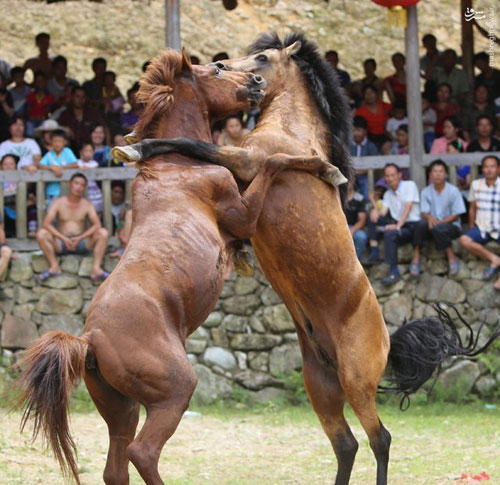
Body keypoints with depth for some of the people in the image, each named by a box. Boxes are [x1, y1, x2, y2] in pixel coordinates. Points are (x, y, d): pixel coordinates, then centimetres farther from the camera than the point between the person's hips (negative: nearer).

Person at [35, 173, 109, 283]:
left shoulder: (87, 205, 4)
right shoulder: (59, 203, 1)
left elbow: (97, 225, -10)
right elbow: (46, 224, -11)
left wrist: (80, 238, -24)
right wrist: (64, 239, -23)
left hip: (81, 244, 1)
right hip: (60, 243, -1)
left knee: (103, 233, -22)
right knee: (41, 234, -27)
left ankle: (96, 268, -27)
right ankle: (54, 266, -18)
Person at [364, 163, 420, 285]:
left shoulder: (410, 185, 0)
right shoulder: (388, 193, 20)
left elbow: (408, 208, -12)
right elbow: (383, 212, 8)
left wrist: (398, 226, -22)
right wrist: (375, 210, -18)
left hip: (411, 225, -7)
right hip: (397, 224, 7)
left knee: (389, 234, -34)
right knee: (372, 217, -4)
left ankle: (394, 272, -33)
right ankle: (374, 252, -10)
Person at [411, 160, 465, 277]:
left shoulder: (453, 191, -6)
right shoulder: (426, 192, 4)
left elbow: (456, 216, -6)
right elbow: (424, 213, -1)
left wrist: (440, 222, -21)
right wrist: (429, 217, -27)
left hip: (451, 226, -3)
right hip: (433, 223, 3)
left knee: (437, 228, -37)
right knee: (421, 223, -31)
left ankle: (452, 258, -22)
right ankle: (415, 259, -27)